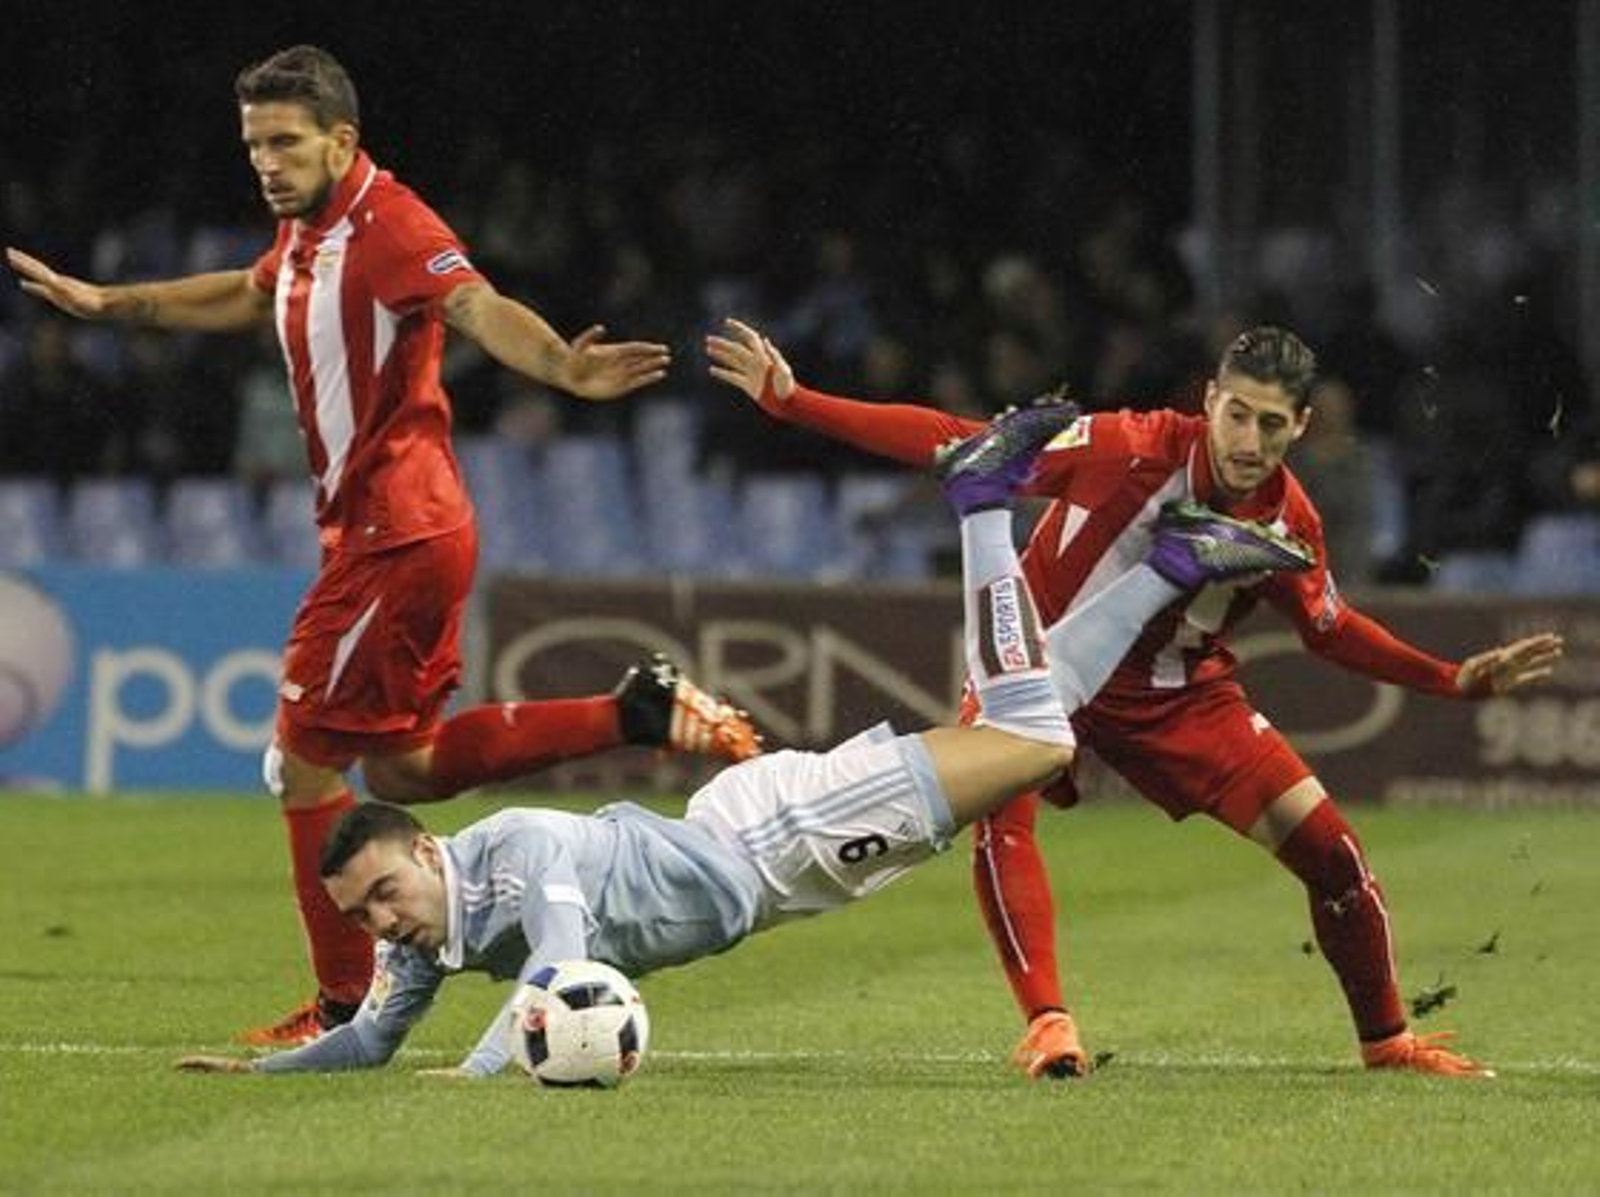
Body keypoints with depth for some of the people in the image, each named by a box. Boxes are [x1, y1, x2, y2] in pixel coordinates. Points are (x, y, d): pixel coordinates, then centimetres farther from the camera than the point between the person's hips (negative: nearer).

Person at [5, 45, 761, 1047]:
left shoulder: (387, 224, -18)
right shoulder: (306, 233, 10)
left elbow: (480, 308, -36)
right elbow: (248, 297, 32)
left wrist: (565, 369, -55)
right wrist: (104, 303, 40)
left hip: (397, 538, -10)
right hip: (380, 534, 10)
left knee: (304, 765, -4)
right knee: (402, 768, 17)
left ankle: (344, 1006, 5)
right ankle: (640, 714, 16)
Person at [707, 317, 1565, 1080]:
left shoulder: (1288, 520, -13)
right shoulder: (1128, 451, -28)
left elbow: (1329, 629, 8)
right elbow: (955, 445, -27)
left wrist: (1455, 681, 0)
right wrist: (790, 402, -32)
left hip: (1178, 692, 3)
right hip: (1044, 662, -3)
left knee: (1329, 849, -3)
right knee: (998, 811, -34)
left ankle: (1386, 1040, 19)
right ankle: (1048, 1025, -28)